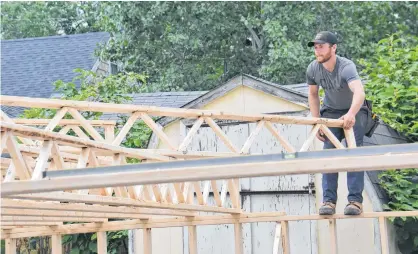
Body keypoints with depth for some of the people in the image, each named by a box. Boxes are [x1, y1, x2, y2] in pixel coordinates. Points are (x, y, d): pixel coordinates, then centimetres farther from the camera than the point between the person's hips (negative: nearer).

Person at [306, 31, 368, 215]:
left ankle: (355, 200, -16)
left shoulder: (346, 67, -34)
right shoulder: (313, 69, -18)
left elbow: (359, 92, -51)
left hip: (354, 111, -4)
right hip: (331, 112, 4)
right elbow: (313, 95, 0)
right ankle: (329, 201, -8)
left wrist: (351, 114, -69)